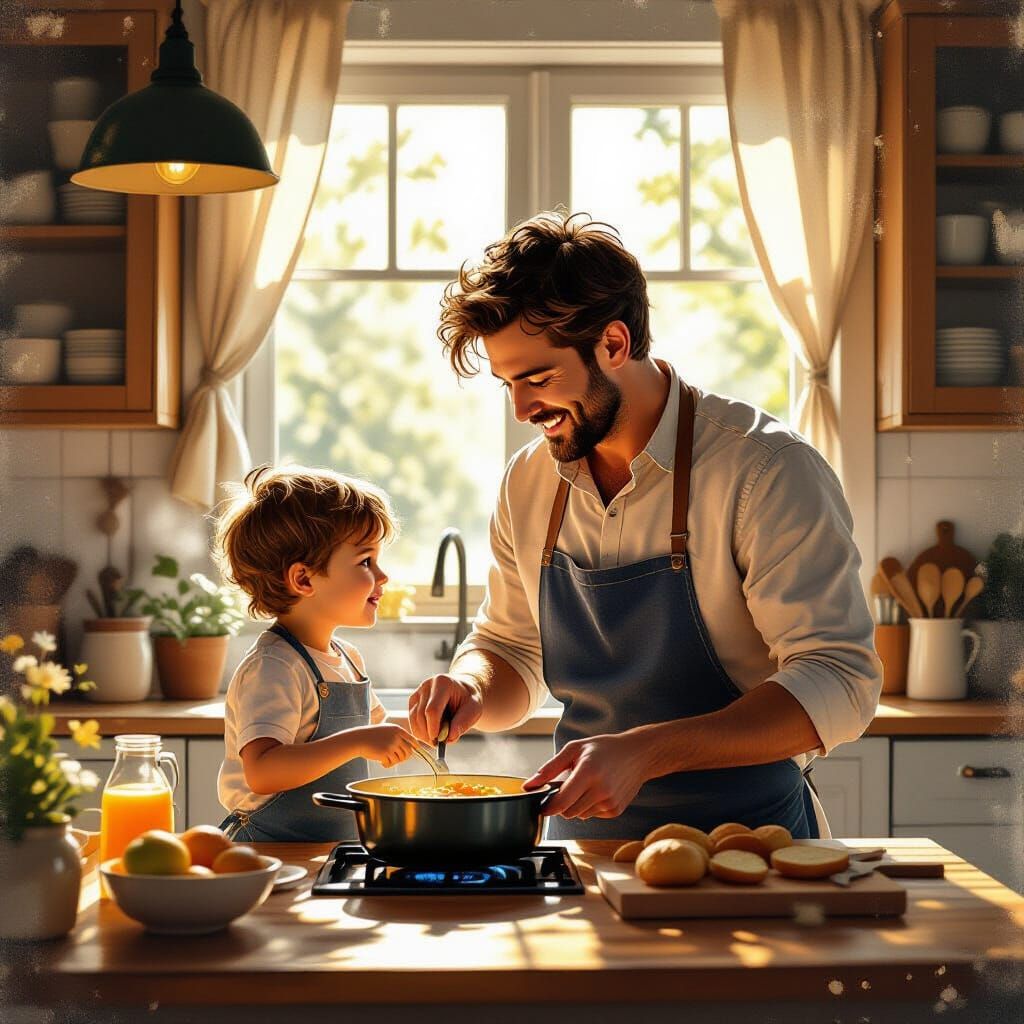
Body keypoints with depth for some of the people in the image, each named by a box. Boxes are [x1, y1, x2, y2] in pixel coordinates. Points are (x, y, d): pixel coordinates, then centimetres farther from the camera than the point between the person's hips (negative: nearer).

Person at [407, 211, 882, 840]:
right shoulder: (529, 483, 8)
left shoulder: (767, 471, -11)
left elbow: (839, 684, -16)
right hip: (587, 840, 5)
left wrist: (646, 752, -24)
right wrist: (472, 689, -1)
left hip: (744, 843, -5)